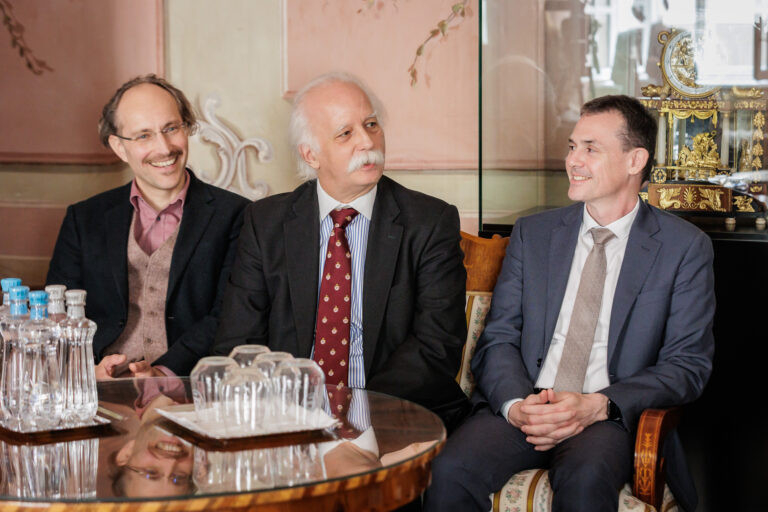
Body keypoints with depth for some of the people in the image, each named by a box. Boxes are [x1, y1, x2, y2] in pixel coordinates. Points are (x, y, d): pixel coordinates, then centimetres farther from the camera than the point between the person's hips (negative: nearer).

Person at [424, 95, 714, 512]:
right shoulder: (532, 234, 15)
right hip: (521, 406, 3)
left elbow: (688, 365, 0)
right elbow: (498, 339, 9)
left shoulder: (685, 247, 5)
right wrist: (515, 404, -14)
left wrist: (598, 405, -16)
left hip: (612, 418, -2)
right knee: (450, 472, -28)